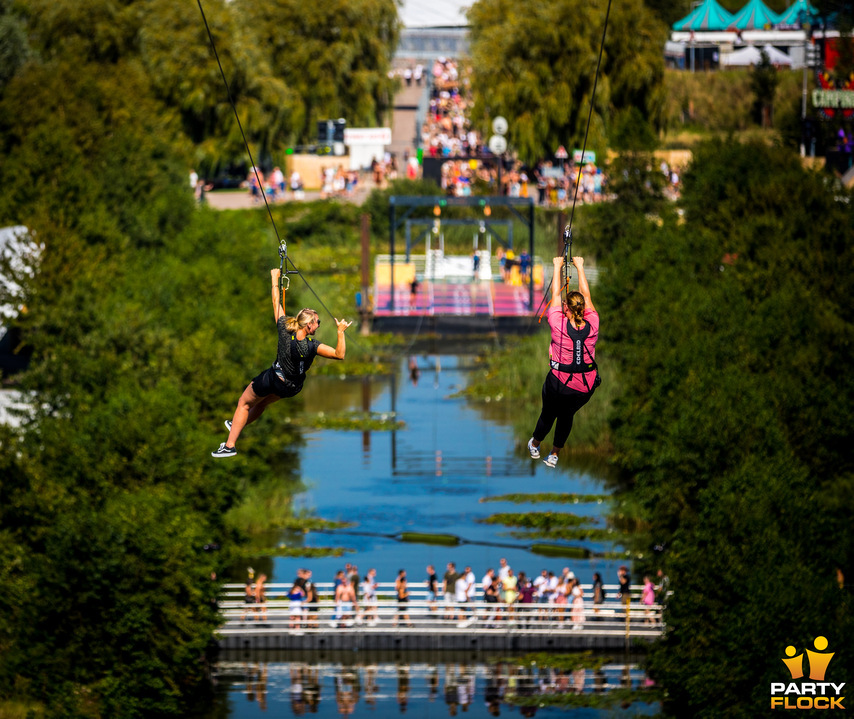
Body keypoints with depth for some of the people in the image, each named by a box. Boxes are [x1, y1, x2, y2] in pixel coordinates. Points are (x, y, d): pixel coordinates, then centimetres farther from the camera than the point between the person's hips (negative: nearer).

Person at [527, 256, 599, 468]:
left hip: (560, 383, -2)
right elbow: (587, 296, 0)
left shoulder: (559, 325, -20)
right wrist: (580, 267, 11)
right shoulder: (592, 325, -13)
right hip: (586, 386, 2)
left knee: (548, 413, 22)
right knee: (567, 416, 24)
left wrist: (557, 267, 7)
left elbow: (555, 295, -6)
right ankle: (554, 455, 37)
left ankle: (535, 446, 47)